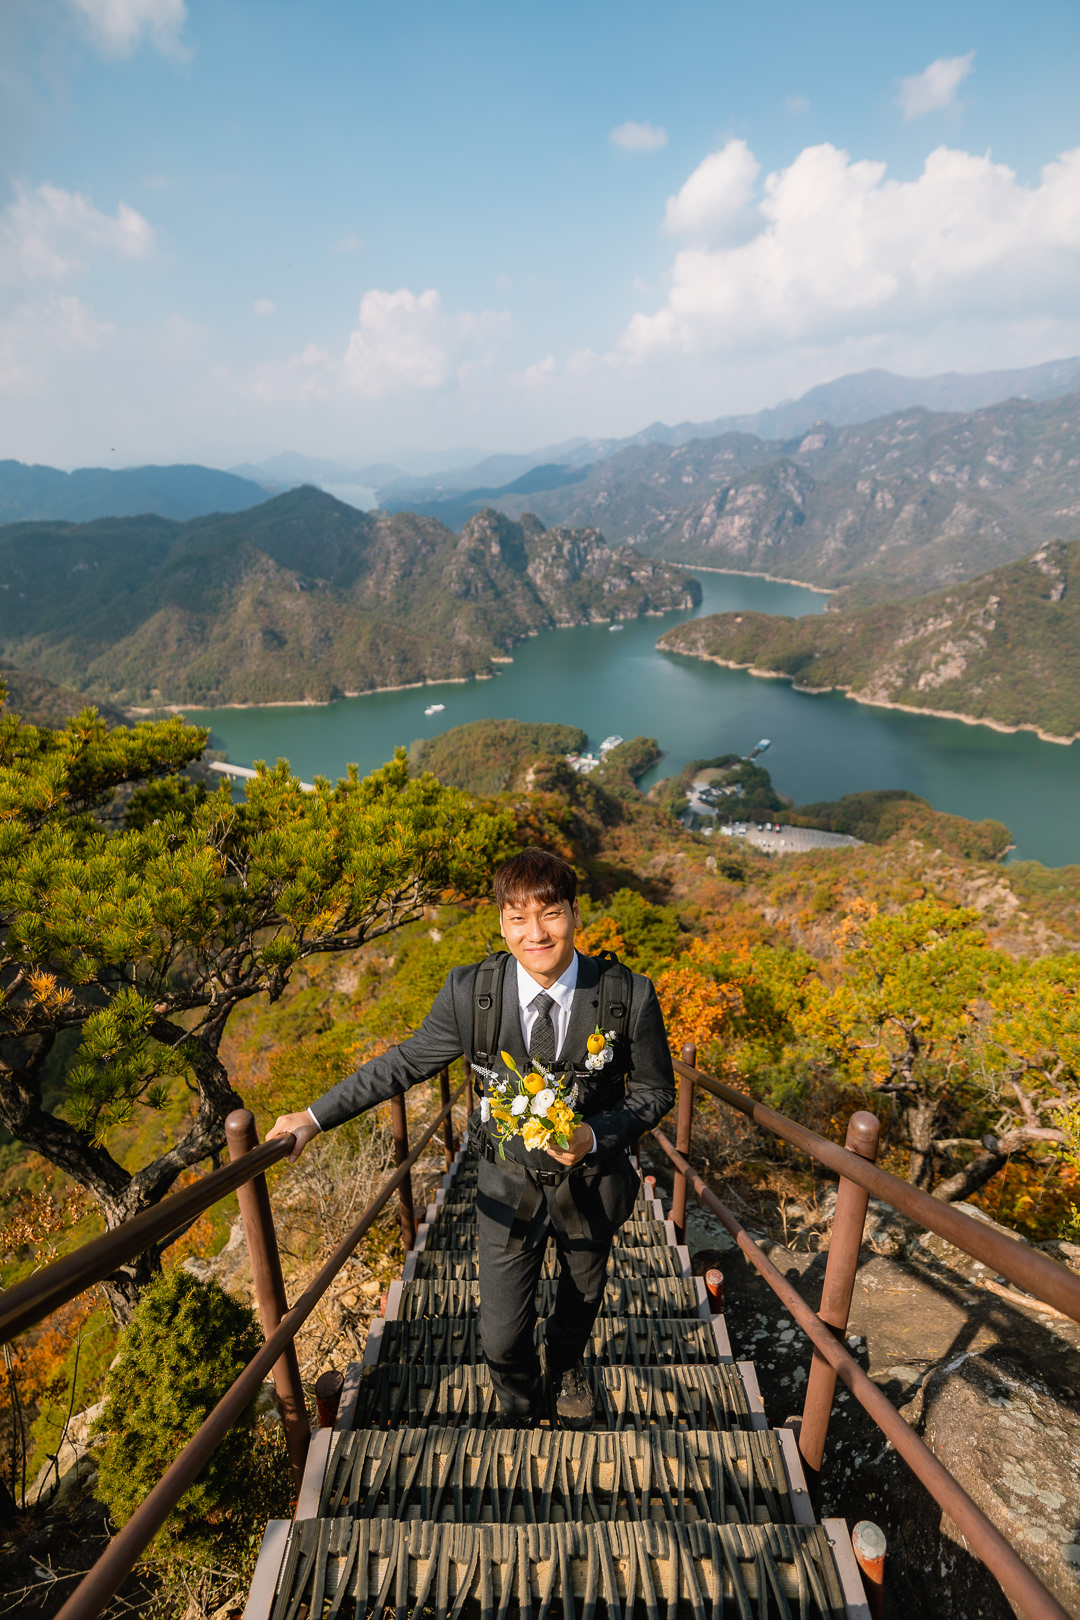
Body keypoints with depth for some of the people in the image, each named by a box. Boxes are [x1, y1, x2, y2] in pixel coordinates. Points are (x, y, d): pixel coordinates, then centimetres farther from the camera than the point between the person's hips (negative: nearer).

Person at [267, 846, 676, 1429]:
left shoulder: (629, 996, -24)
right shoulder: (469, 993, -22)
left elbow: (655, 1090, -10)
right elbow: (405, 1062, -7)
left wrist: (595, 1135, -27)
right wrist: (315, 1117, -6)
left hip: (590, 1179, 1)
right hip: (509, 1182, 0)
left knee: (582, 1298, 28)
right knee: (502, 1335, 10)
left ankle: (567, 1367, 66)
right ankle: (521, 1408, 49)